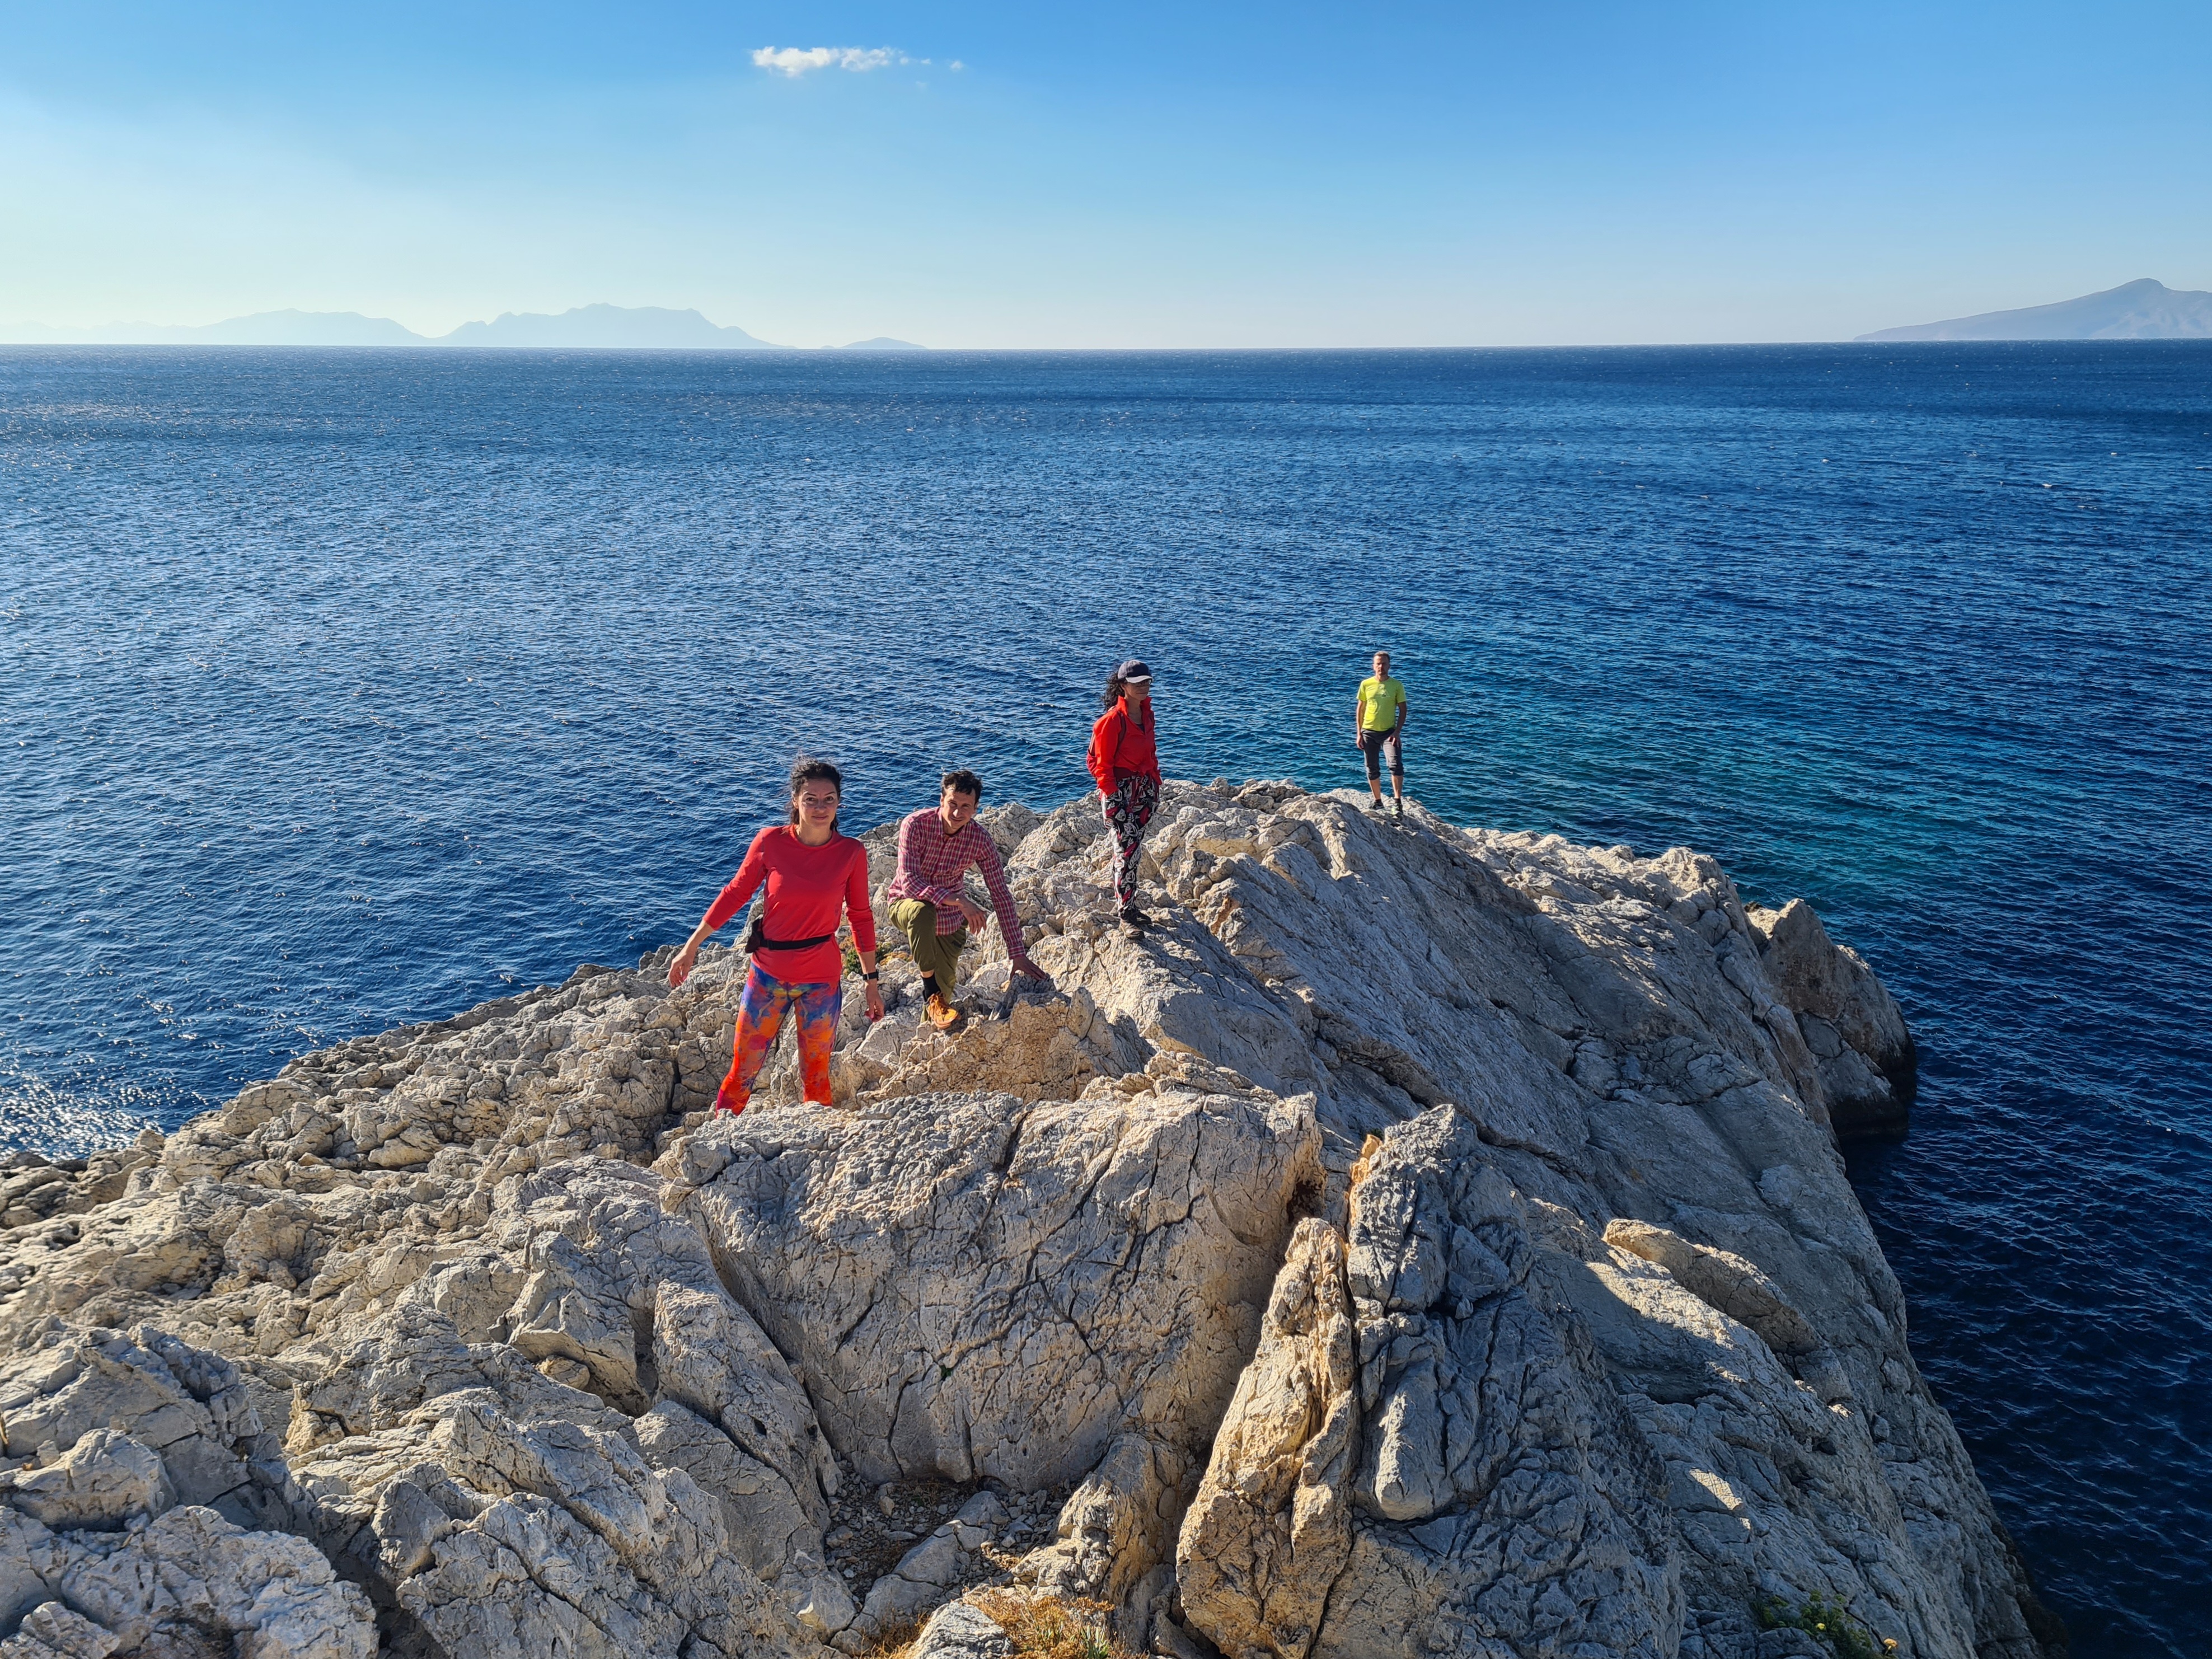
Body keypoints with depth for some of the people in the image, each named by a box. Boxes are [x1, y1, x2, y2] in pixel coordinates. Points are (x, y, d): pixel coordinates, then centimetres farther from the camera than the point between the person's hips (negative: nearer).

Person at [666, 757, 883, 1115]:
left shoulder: (852, 853, -8)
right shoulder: (771, 842, -10)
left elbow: (861, 917, 2)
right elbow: (736, 892, 1)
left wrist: (871, 979, 6)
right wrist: (692, 945, 3)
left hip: (822, 981, 0)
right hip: (768, 975, 0)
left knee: (816, 1076, 12)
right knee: (743, 1072, 9)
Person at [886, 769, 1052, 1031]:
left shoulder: (980, 839, -16)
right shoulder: (916, 825, -25)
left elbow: (1001, 896, -14)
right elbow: (910, 883, -32)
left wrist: (1018, 954, -18)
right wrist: (959, 900, -44)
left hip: (949, 919, 3)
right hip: (906, 903, -3)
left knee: (945, 990, 4)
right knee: (922, 910, -39)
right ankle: (931, 997, -24)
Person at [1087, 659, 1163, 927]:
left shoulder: (1146, 713, 7)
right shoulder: (1113, 720, -17)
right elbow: (1100, 762, -14)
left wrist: (1155, 786, 14)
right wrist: (1111, 797, -16)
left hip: (1145, 789, 7)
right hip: (1120, 790, -7)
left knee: (1133, 849, 13)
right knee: (1127, 850, -7)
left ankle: (1124, 901, 22)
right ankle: (1126, 909, 1)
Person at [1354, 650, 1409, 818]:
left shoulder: (1397, 685, -3)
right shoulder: (1366, 684, 2)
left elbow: (1403, 710, -1)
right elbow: (1360, 709, 8)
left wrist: (1397, 732, -11)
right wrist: (1359, 733, 3)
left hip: (1389, 731, -2)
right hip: (1369, 732, 2)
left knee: (1396, 765, -20)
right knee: (1372, 770, 10)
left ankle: (1398, 801, -18)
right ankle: (1378, 801, 26)